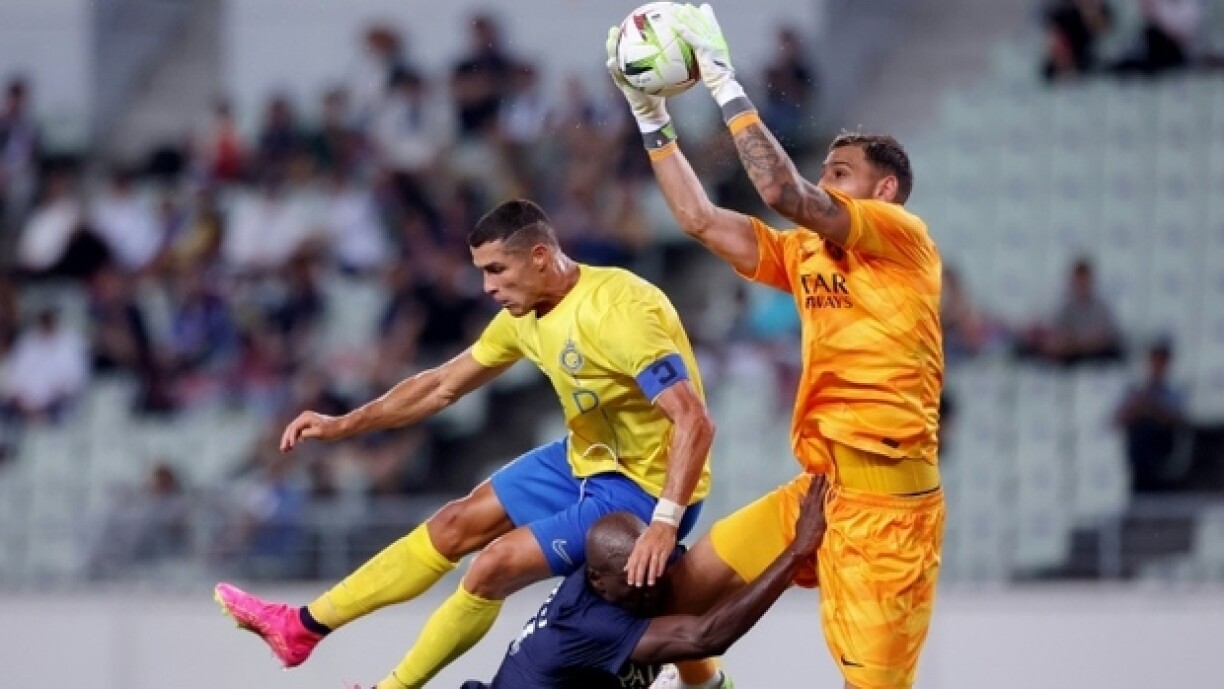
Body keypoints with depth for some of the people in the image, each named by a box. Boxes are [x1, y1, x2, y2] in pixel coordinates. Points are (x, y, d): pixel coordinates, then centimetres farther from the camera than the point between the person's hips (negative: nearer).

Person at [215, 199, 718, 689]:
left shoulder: (616, 311, -29)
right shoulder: (525, 314, -2)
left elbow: (694, 421, -34)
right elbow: (444, 384, 12)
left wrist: (664, 523, -42)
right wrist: (341, 426, 10)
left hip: (645, 488, -9)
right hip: (586, 460, 9)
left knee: (493, 567, -13)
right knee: (456, 525, 13)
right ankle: (302, 626, 24)